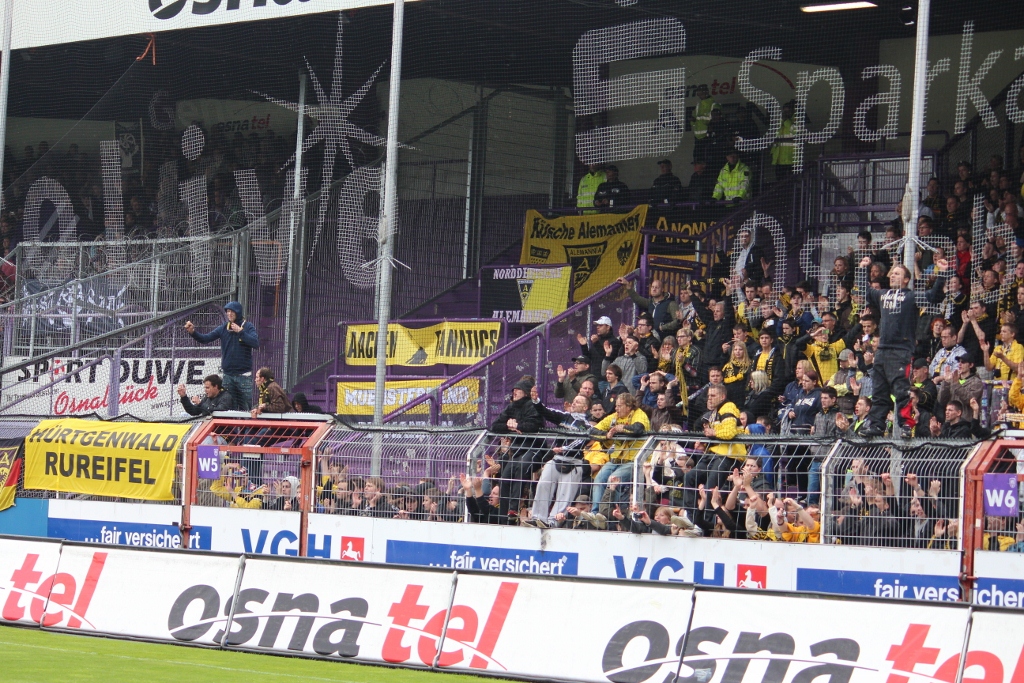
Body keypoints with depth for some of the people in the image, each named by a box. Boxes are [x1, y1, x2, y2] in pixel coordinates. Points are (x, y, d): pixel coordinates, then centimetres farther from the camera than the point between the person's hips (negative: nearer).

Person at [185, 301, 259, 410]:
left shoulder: (248, 327, -3)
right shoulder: (223, 328, 6)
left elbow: (256, 344, -17)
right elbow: (205, 339, 1)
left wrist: (240, 331, -19)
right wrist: (192, 332, -16)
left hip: (244, 375, -4)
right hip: (227, 374, 4)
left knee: (246, 408, -3)